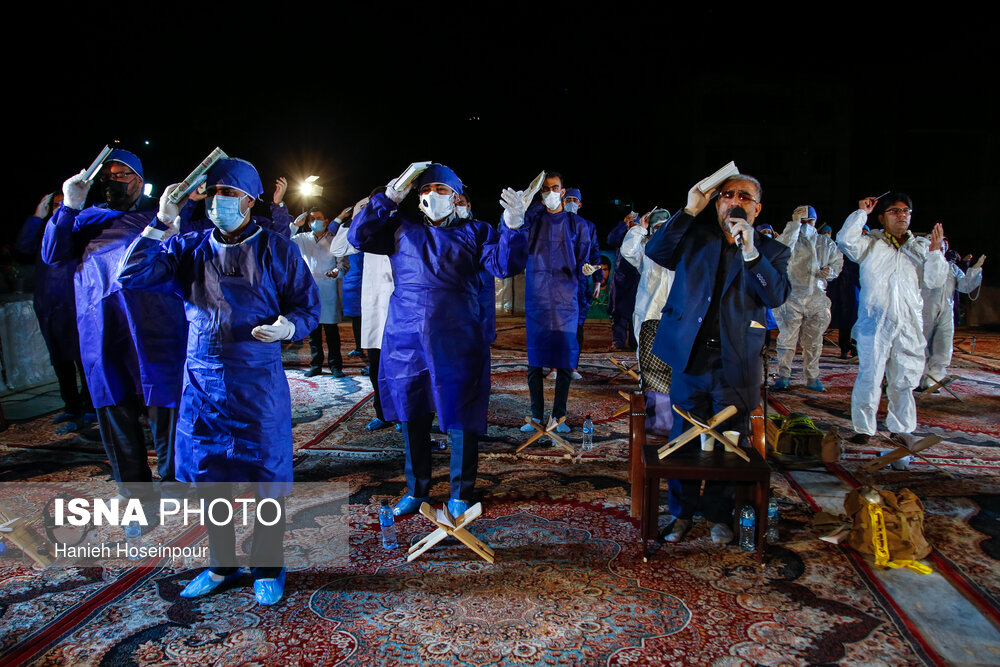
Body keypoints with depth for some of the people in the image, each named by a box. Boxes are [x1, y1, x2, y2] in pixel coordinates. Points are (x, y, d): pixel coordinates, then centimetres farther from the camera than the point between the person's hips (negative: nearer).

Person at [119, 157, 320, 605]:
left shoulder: (276, 249, -1)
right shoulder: (190, 248, 7)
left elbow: (308, 306, 0)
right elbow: (131, 275, -3)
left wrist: (287, 326, -21)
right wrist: (161, 222, -9)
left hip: (259, 381, -3)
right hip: (201, 380, 4)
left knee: (268, 476, 4)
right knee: (208, 476, 14)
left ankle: (267, 567, 24)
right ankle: (222, 565, 34)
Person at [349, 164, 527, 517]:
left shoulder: (473, 232, 7)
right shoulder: (401, 228, 11)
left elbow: (504, 264, -6)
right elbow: (358, 236, 3)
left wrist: (512, 228, -22)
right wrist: (386, 200, -5)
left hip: (457, 341, -2)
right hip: (406, 339, 2)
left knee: (461, 419, 3)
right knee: (412, 418, 13)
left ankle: (460, 495, 21)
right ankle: (416, 490, 32)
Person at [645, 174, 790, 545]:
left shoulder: (771, 251, 4)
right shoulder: (696, 237, 8)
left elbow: (777, 296, -11)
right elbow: (655, 251, -6)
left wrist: (750, 252, -23)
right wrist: (689, 211, -10)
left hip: (735, 366, -1)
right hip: (690, 359, 1)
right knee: (684, 443, 10)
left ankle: (719, 516, 28)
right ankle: (682, 513, 27)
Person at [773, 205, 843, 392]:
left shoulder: (826, 243, 13)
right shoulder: (791, 239, 2)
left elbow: (838, 262, 18)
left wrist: (829, 271, -4)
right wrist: (794, 224, -19)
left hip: (817, 299, 3)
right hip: (792, 297, -3)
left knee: (814, 341, 8)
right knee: (787, 338, -2)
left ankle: (812, 378, 18)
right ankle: (783, 375, 8)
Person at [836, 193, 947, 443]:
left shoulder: (921, 246, 17)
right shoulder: (871, 243, 7)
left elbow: (934, 280, 7)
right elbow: (845, 240, -13)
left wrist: (935, 250, -4)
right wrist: (862, 212, -5)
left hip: (909, 324, 3)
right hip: (875, 322, -3)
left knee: (904, 380, 8)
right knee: (869, 377, -2)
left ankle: (900, 427, 23)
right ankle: (864, 427, 10)